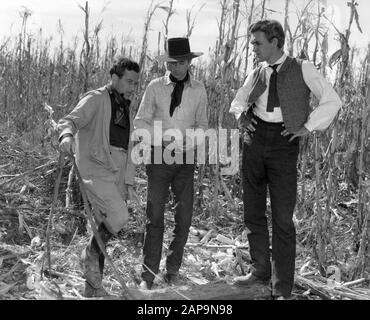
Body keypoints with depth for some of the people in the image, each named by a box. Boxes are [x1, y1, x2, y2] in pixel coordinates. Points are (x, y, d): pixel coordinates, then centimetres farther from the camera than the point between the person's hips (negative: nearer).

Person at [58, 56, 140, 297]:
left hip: (116, 176, 7)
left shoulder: (127, 109, 19)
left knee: (105, 227, 9)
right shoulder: (96, 100, -2)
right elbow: (70, 120, -18)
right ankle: (90, 256, 4)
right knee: (119, 216, -23)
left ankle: (93, 287, 21)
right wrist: (67, 136, -41)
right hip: (95, 171, -7)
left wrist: (129, 182, 16)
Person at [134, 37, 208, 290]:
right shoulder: (155, 87, 0)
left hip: (185, 158, 2)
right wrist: (162, 139, -13)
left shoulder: (199, 90, 4)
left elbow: (202, 124, 12)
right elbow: (140, 121, 3)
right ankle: (148, 274, 6)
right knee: (155, 216, -3)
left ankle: (173, 269, 21)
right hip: (159, 156, -2)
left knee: (184, 216, 5)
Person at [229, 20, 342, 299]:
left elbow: (332, 101, 0)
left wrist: (308, 127, -6)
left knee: (283, 218, -3)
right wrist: (241, 114, 2)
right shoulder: (257, 74, 10)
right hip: (254, 141, 5)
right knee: (253, 212, 11)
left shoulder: (302, 69, -1)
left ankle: (282, 289, 8)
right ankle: (261, 271, 28)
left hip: (284, 143, -5)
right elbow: (238, 101, 23)